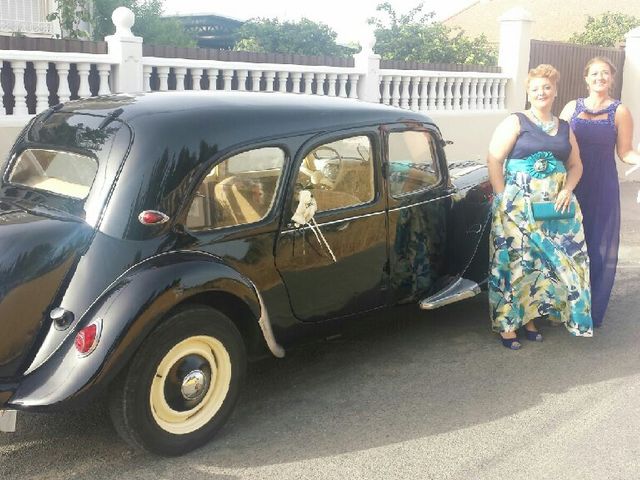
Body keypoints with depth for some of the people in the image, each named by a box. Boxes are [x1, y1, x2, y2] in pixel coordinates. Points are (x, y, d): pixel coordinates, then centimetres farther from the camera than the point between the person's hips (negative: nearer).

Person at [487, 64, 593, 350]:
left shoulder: (565, 128, 14)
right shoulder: (516, 122, -2)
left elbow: (576, 165, 19)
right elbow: (494, 160, -8)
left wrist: (567, 190, 0)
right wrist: (503, 198, -13)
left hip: (555, 208, 5)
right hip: (518, 207, -5)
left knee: (546, 261, 5)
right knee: (515, 261, -5)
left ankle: (530, 317, 19)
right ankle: (507, 324, 4)